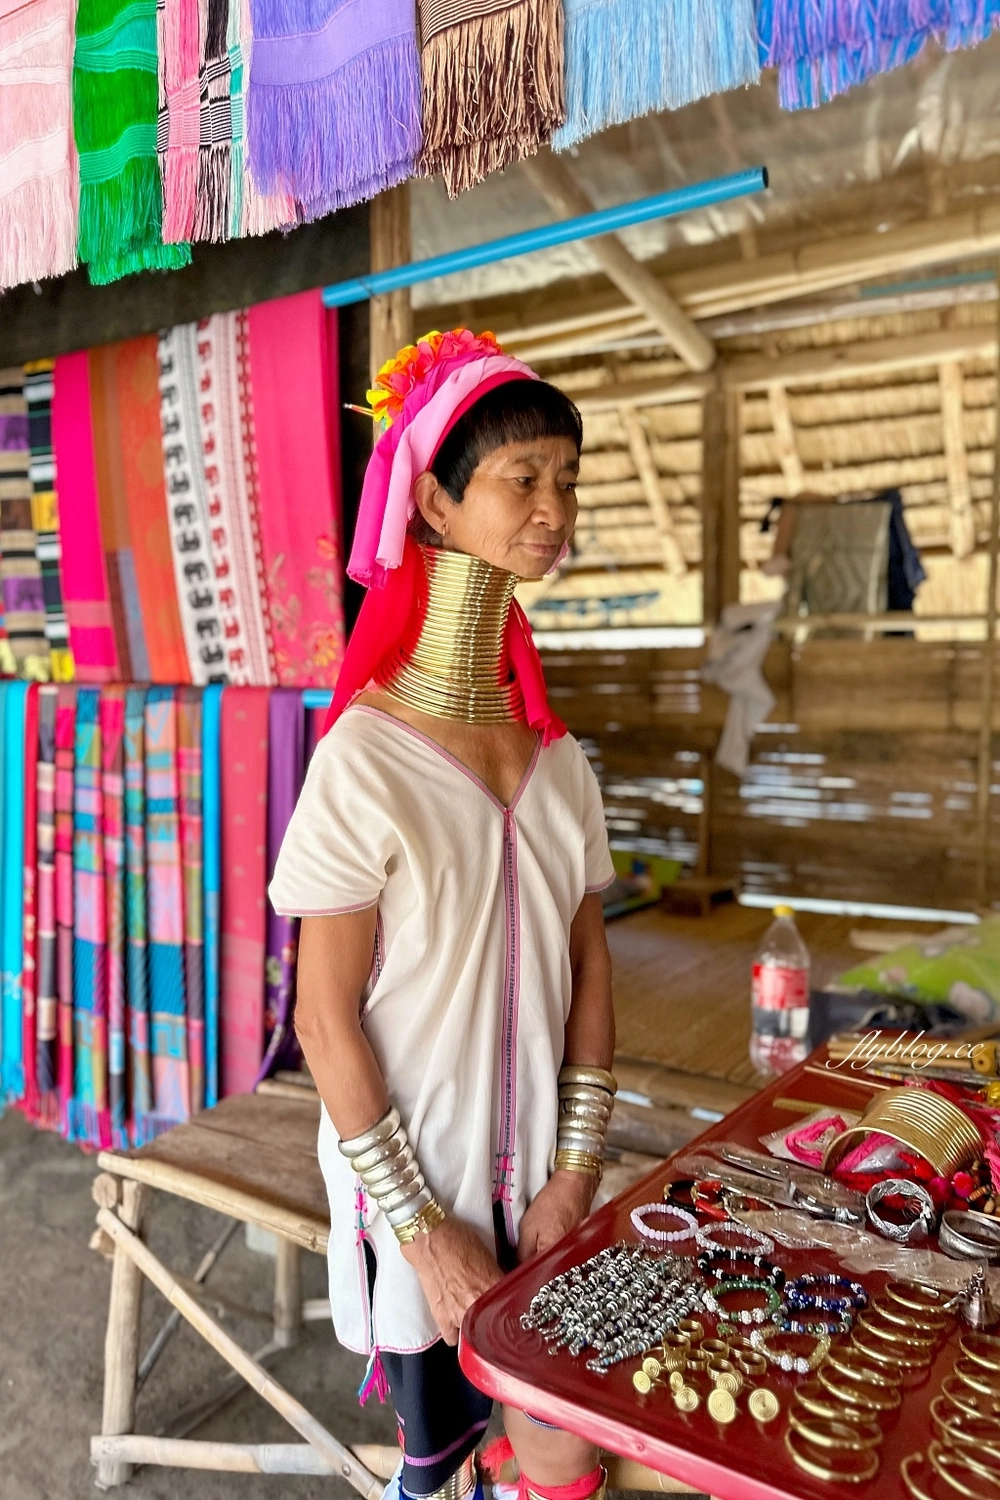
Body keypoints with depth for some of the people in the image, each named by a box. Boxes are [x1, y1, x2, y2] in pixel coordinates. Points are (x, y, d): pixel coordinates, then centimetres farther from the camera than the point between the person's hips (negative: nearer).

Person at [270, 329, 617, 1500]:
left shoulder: (555, 759, -1)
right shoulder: (363, 759, -18)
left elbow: (587, 970, 2)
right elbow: (327, 1022, -15)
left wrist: (576, 1170, -4)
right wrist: (424, 1226, -11)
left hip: (538, 1170, 4)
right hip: (411, 1169, -4)